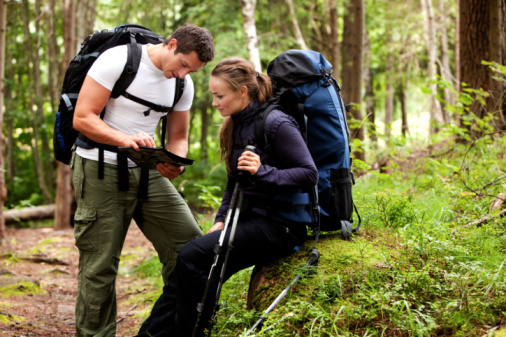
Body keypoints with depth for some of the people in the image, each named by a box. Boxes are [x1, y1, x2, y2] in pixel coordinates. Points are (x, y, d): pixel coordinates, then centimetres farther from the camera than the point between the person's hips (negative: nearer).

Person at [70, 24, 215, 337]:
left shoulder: (184, 84, 4)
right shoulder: (118, 60, -14)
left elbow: (179, 138, 12)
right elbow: (82, 118, -17)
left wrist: (174, 163, -12)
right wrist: (125, 139, -33)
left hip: (147, 171, 6)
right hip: (101, 170, -5)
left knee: (190, 242, -5)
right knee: (100, 265, -3)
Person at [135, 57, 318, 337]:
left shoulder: (275, 123, -12)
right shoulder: (235, 125, 13)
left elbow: (309, 174, -16)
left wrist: (263, 172, -28)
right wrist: (221, 220, 8)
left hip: (279, 226, -8)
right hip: (248, 220, 8)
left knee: (193, 256, -23)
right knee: (185, 269, -10)